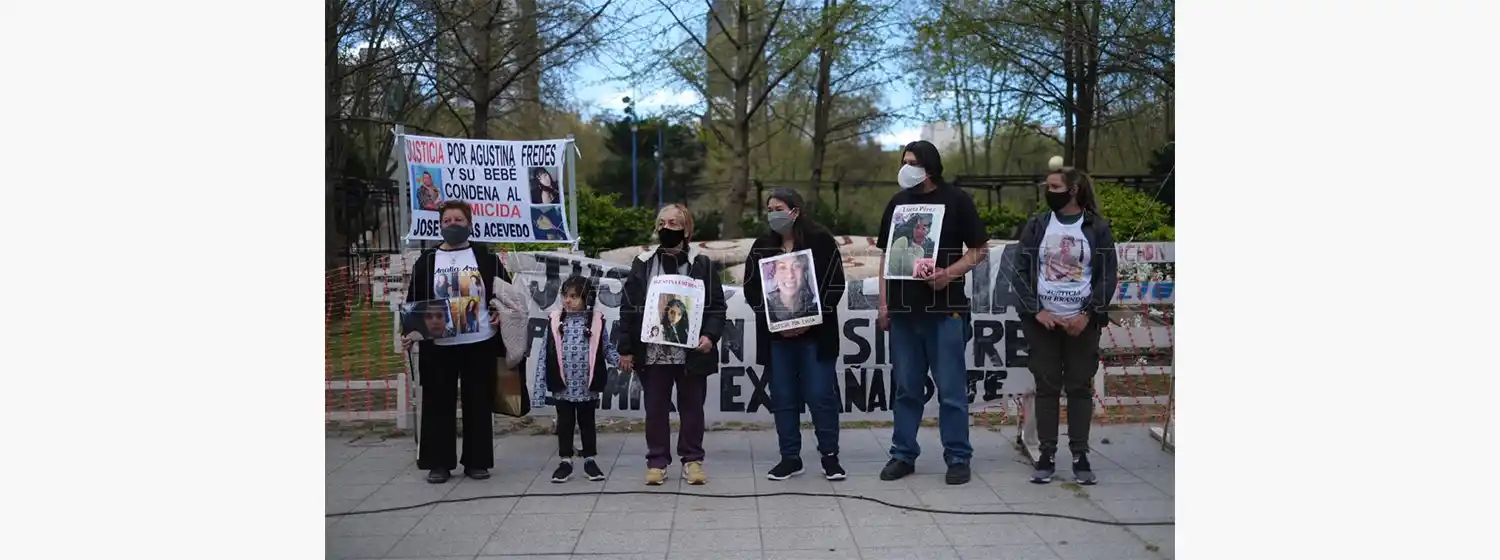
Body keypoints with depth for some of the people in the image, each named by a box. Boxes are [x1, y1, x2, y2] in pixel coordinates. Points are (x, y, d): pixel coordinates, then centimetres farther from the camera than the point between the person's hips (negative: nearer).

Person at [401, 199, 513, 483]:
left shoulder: (487, 258, 5)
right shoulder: (426, 261, 7)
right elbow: (413, 300, 6)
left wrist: (500, 309, -8)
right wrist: (410, 331, -6)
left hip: (479, 343, 0)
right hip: (437, 345, 1)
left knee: (478, 404, 5)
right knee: (438, 403, 4)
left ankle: (477, 461, 14)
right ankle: (438, 463, 13)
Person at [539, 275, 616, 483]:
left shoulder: (596, 321, -1)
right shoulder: (555, 321, 0)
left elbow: (606, 348, 3)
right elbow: (546, 352, 2)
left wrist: (621, 360, -13)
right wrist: (540, 378, -1)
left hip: (587, 386, 0)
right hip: (562, 386, 0)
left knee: (587, 422, 11)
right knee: (565, 423, 9)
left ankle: (589, 460, 22)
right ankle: (565, 461, 18)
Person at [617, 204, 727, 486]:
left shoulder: (703, 265, 2)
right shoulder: (642, 264, 5)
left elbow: (717, 307, 2)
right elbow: (629, 308, 5)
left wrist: (710, 335, -15)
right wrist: (626, 349, 1)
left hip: (692, 352, -1)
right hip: (653, 352, 1)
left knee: (692, 407, 8)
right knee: (655, 408, 8)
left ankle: (692, 460, 20)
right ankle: (657, 461, 18)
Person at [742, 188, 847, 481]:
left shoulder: (821, 241, -2)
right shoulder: (762, 247, 9)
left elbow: (835, 285, -5)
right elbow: (751, 288, 5)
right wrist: (772, 319, -10)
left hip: (814, 333, -3)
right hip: (776, 335, 4)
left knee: (821, 395, -1)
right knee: (783, 398, 8)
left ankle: (830, 456, 12)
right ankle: (790, 458, 17)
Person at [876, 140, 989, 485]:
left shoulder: (957, 201, 1)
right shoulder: (898, 203, 12)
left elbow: (978, 250, 1)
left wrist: (949, 273, -16)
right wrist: (884, 305, 8)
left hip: (944, 308, -4)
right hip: (903, 308, 4)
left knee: (951, 388, 0)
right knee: (906, 387, 9)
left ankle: (958, 458, 8)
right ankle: (903, 455, 17)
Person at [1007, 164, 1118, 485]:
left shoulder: (1098, 228, 1)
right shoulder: (1036, 226, 5)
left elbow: (1108, 276, -1)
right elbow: (1020, 271, 2)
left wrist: (1088, 314, -11)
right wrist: (1036, 311, -9)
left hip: (1082, 321, -1)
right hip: (1042, 320, 1)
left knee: (1080, 387, 2)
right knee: (1047, 387, 2)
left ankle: (1080, 456, 8)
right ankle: (1047, 455, 7)